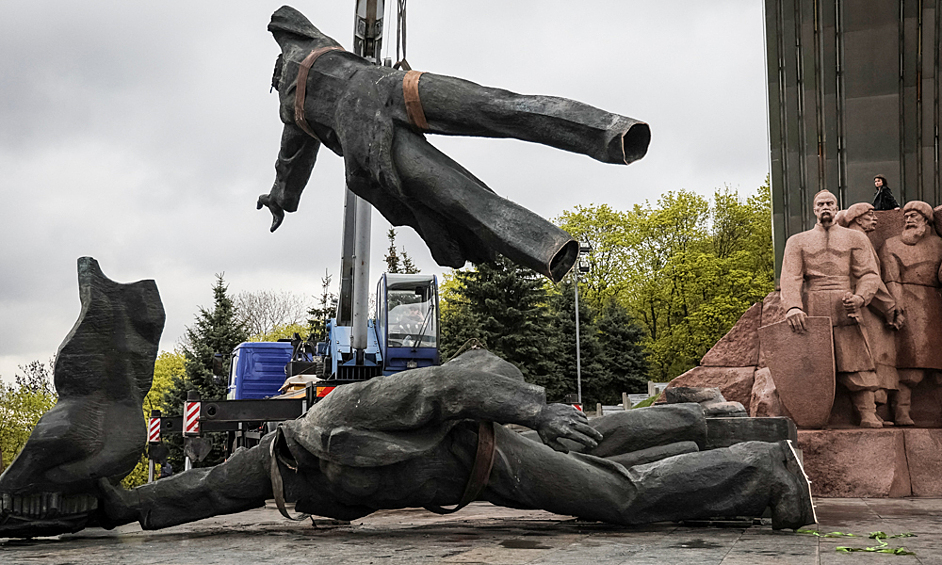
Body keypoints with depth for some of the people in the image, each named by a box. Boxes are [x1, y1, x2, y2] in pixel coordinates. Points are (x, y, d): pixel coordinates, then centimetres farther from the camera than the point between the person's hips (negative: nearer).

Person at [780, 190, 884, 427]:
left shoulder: (856, 239, 19)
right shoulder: (797, 241, 17)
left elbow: (870, 274, 9)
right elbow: (790, 277, 3)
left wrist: (860, 297, -13)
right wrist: (793, 307, -16)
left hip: (846, 312, 0)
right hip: (811, 314, 0)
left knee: (857, 366, -8)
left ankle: (868, 416, -7)